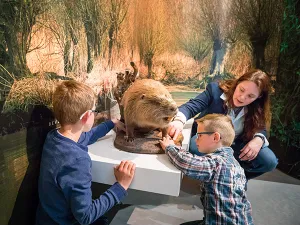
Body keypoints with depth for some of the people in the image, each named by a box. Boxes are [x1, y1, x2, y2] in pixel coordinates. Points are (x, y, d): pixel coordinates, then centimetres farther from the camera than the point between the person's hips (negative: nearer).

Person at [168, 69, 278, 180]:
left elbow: (261, 128, -1)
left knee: (270, 161, -18)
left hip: (234, 146, 3)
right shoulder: (216, 90, -20)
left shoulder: (257, 109, -11)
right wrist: (179, 120, -48)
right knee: (196, 148, -38)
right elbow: (191, 106, -25)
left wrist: (258, 139, -27)